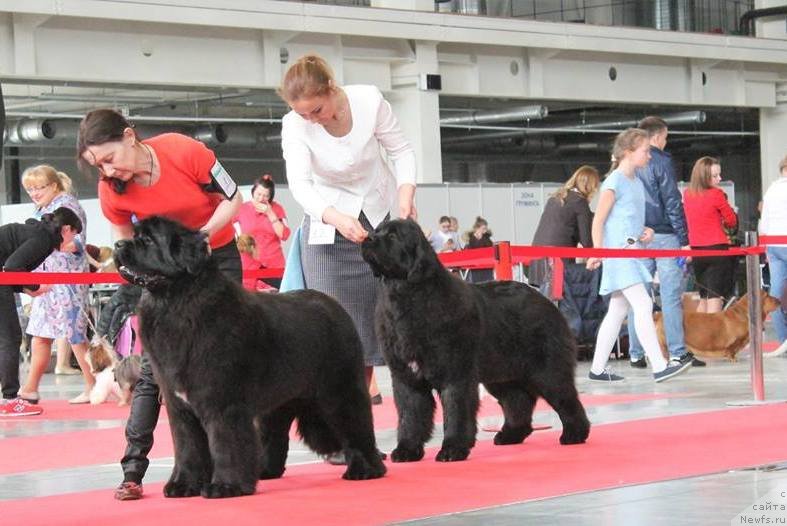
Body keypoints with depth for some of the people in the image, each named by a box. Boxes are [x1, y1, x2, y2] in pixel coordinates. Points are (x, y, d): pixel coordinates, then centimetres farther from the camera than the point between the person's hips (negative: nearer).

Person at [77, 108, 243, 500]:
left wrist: (201, 235, -26)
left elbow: (232, 199, -14)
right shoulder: (111, 191, -18)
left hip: (217, 254, -1)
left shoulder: (185, 152, -26)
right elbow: (126, 239, -1)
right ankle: (133, 470, -10)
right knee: (155, 364, -8)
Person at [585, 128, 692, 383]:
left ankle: (598, 368, 16)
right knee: (643, 305, -15)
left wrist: (646, 231, 6)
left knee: (618, 311, 11)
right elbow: (598, 221, -11)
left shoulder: (637, 182, 16)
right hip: (618, 252, -9)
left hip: (632, 254, 10)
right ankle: (659, 366, -18)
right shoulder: (614, 182, -10)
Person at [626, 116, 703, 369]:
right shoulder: (662, 162, -7)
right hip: (664, 236, -6)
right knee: (671, 296, -4)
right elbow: (673, 203, -10)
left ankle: (636, 353, 7)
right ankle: (678, 352, -5)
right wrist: (684, 239, -9)